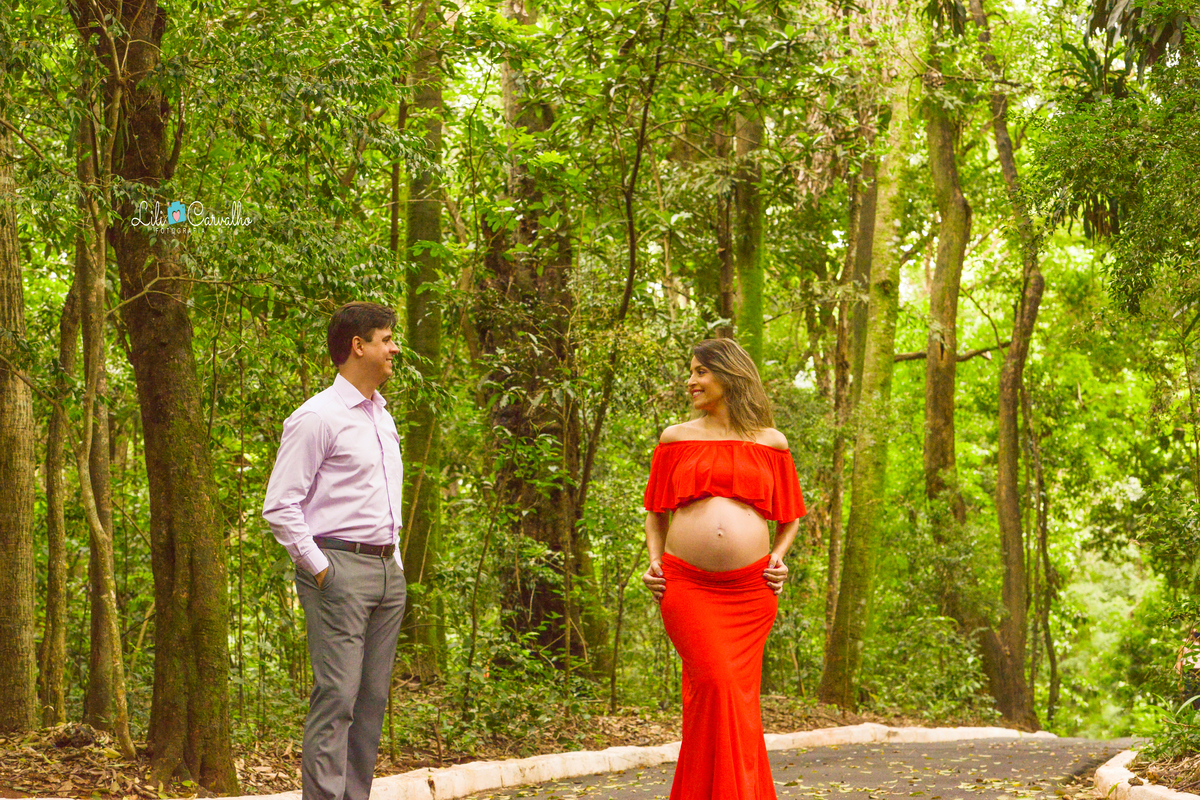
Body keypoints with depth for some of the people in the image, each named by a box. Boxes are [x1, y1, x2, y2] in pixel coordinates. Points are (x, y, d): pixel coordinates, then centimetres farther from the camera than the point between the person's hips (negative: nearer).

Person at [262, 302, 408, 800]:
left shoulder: (383, 418, 19)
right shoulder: (316, 418, -8)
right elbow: (280, 506, -11)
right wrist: (319, 568, -13)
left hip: (387, 570, 8)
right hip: (339, 569, -8)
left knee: (372, 699, 7)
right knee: (336, 697, -13)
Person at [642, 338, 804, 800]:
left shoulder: (771, 443, 13)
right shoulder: (675, 439, 13)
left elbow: (789, 516, 22)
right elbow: (656, 512, 20)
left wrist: (779, 557, 4)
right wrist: (655, 561, 5)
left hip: (750, 589, 1)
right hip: (686, 585, -1)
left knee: (737, 694, -1)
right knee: (716, 686, -15)